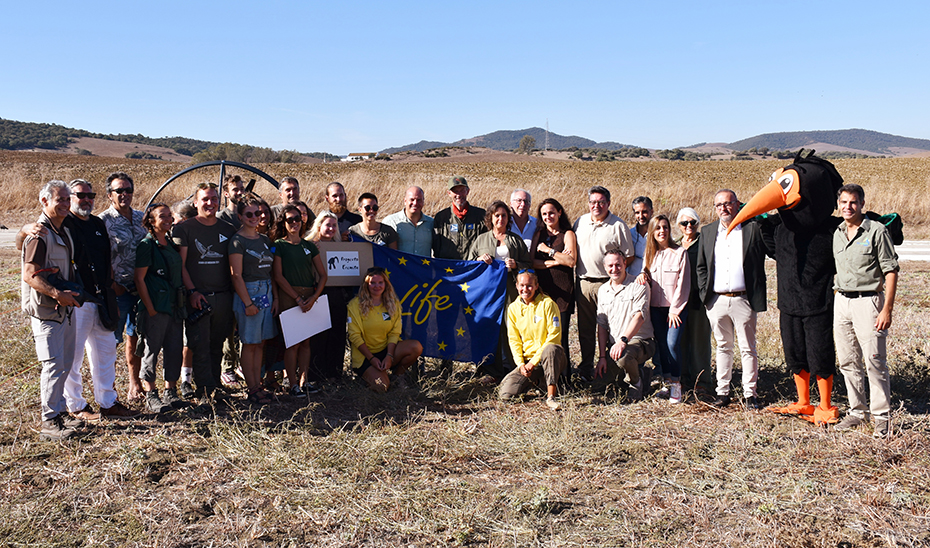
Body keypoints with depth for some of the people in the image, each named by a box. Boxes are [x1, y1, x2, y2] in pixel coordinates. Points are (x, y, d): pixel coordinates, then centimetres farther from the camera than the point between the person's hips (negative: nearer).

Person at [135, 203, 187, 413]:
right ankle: (150, 396, 8)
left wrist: (183, 303, 13)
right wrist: (150, 309, -15)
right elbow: (139, 279, -11)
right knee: (151, 351, 1)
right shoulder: (147, 245, -7)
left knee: (175, 350, 9)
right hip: (156, 308, -7)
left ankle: (171, 392, 19)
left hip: (175, 307, 7)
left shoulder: (171, 244, 14)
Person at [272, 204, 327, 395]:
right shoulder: (279, 245, 2)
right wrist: (297, 298, -10)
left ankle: (304, 379, 11)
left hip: (310, 296, 4)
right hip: (288, 297, -4)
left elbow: (322, 275, 11)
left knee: (306, 341, 5)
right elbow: (278, 275, -6)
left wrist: (313, 297, -4)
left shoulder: (309, 246, 14)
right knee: (293, 342, -6)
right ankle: (293, 384, 0)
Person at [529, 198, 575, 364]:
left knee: (560, 334, -6)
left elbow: (571, 261, -9)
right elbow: (532, 262, 6)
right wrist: (555, 261, -6)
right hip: (542, 288, 3)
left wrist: (548, 250, -5)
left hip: (562, 289, -3)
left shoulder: (567, 234, 5)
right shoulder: (538, 234, 16)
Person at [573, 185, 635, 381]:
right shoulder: (580, 222, 10)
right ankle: (586, 367, 21)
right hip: (583, 282, 4)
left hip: (606, 283, -4)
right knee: (585, 328, 11)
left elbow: (628, 257, 0)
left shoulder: (618, 225, -3)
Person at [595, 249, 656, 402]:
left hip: (640, 341, -5)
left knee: (623, 356, -38)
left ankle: (635, 382, -3)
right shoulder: (603, 290, 12)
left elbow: (639, 316, -19)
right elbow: (602, 325, 10)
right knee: (599, 379, -12)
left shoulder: (638, 286, -6)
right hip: (613, 344, 6)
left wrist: (623, 340, -34)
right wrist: (602, 356, 1)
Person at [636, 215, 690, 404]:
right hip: (656, 307, 4)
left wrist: (675, 309, -10)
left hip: (676, 306, -4)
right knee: (662, 344, 2)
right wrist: (642, 274, -6)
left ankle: (676, 385, -4)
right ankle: (667, 382, 12)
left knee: (672, 343, -15)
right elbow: (647, 278, 19)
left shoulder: (680, 253, -4)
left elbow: (683, 283, -6)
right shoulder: (649, 254, 10)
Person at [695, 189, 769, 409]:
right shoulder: (707, 232, 11)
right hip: (716, 299, 3)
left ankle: (750, 393, 11)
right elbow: (701, 266, 14)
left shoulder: (753, 229, 0)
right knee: (723, 346, 12)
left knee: (748, 348, 3)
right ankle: (722, 391, 19)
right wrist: (705, 293, 3)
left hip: (743, 299, -3)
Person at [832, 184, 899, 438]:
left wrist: (887, 309, -14)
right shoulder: (837, 234, 10)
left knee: (875, 362, -5)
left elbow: (891, 271, -9)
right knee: (848, 362, 10)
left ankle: (882, 416, 6)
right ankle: (858, 411, 21)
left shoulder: (877, 231, -7)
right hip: (841, 301, 6)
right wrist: (840, 297, 11)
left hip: (868, 301, -6)